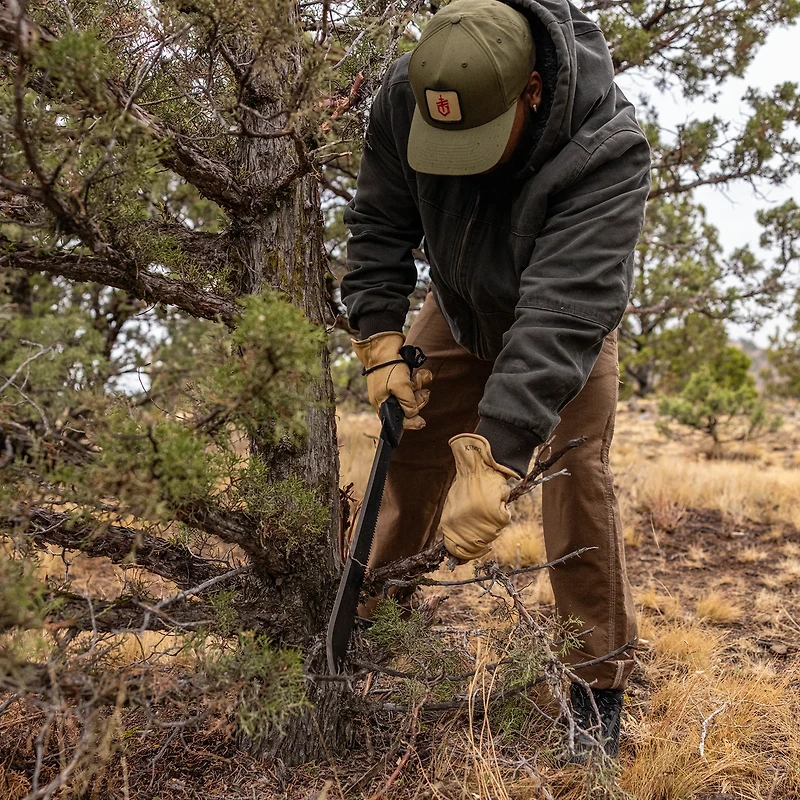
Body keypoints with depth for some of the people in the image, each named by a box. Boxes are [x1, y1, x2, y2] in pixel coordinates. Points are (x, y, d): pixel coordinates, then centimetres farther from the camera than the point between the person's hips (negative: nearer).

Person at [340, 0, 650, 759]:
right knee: (408, 451, 3)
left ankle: (600, 686, 4)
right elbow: (379, 223, -14)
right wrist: (381, 342, -24)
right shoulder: (403, 95, -28)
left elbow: (562, 313, -47)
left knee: (577, 482, -11)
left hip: (569, 324, -3)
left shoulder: (607, 150, -40)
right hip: (458, 311, 4)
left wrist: (495, 455, -53)